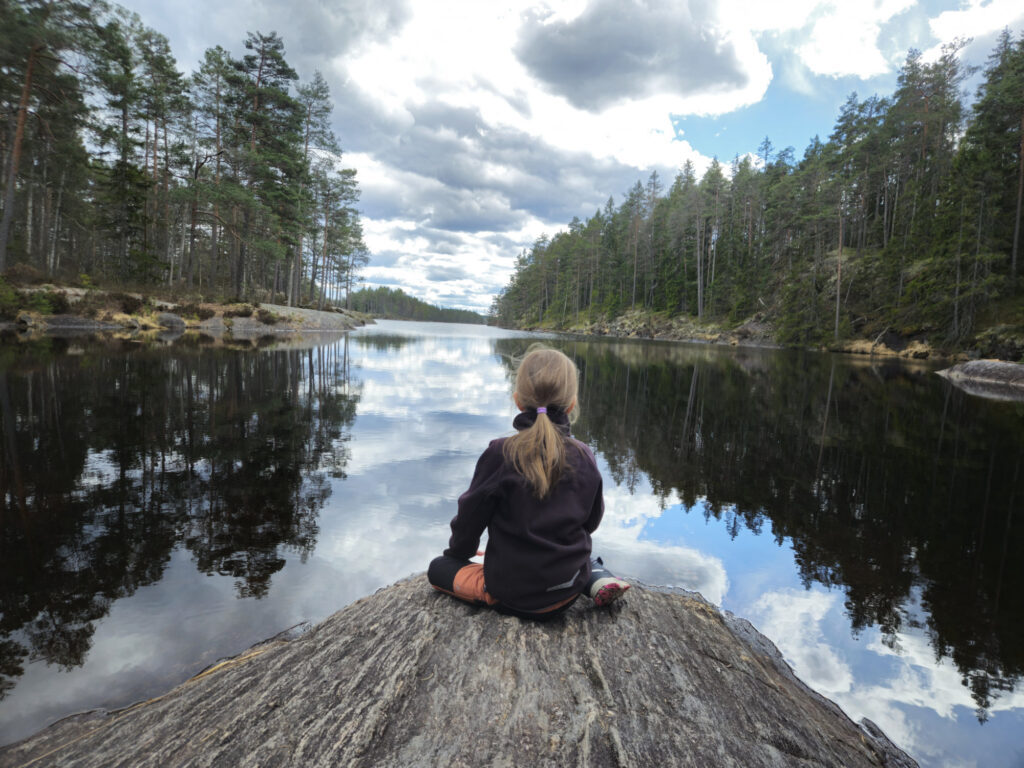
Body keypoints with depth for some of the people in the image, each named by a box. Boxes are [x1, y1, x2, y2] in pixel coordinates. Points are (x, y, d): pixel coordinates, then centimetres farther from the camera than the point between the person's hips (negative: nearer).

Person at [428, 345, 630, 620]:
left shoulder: (500, 454, -19)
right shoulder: (585, 458, -8)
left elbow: (470, 516, -8)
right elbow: (592, 521, 6)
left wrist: (459, 551, 15)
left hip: (512, 593, -4)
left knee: (438, 567, 15)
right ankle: (596, 574, 7)